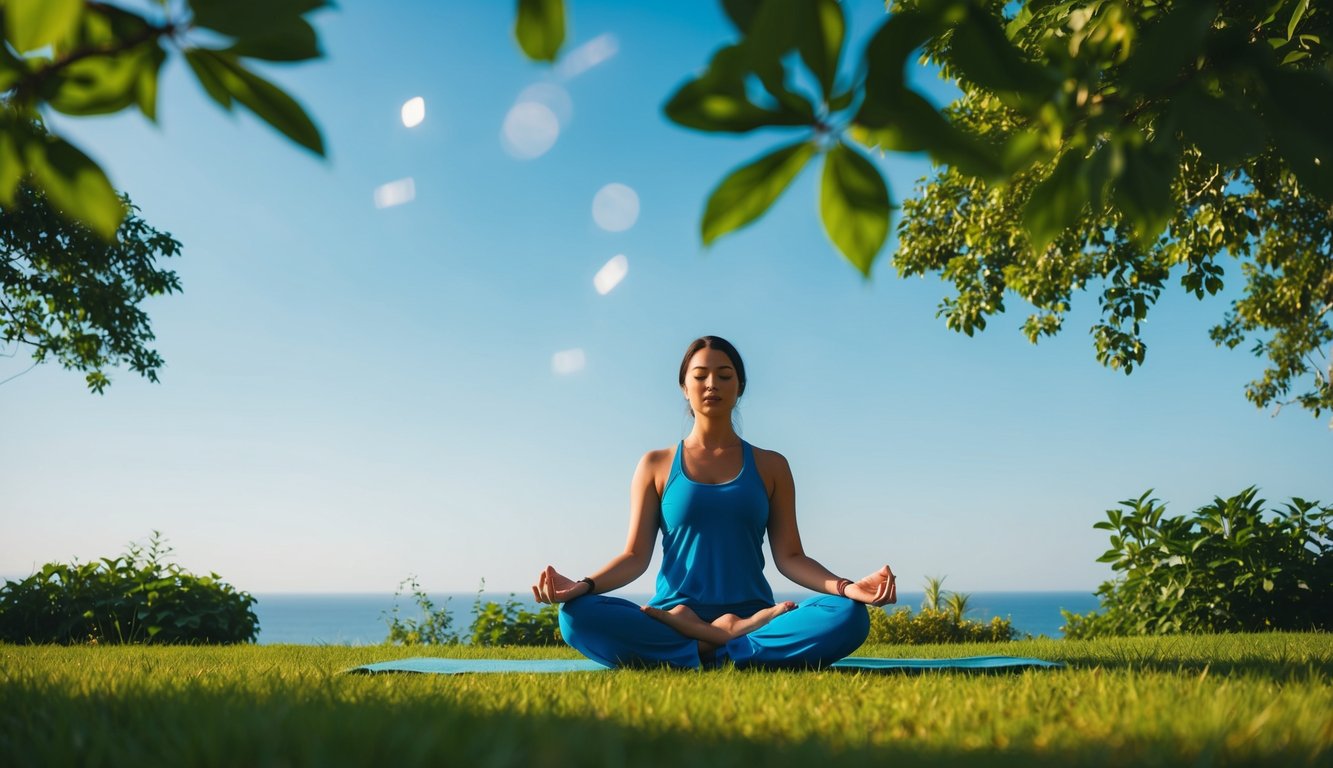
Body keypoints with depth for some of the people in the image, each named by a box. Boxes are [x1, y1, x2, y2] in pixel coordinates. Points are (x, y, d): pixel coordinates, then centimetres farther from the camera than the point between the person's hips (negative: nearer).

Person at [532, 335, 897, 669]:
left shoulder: (770, 466, 12)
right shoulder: (656, 465, 11)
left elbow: (789, 556, 7)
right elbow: (636, 555, 6)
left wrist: (846, 586, -12)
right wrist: (584, 585, -13)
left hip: (753, 615, 0)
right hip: (672, 618, 0)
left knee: (849, 617, -28)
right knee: (578, 616, -30)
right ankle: (733, 645, -25)